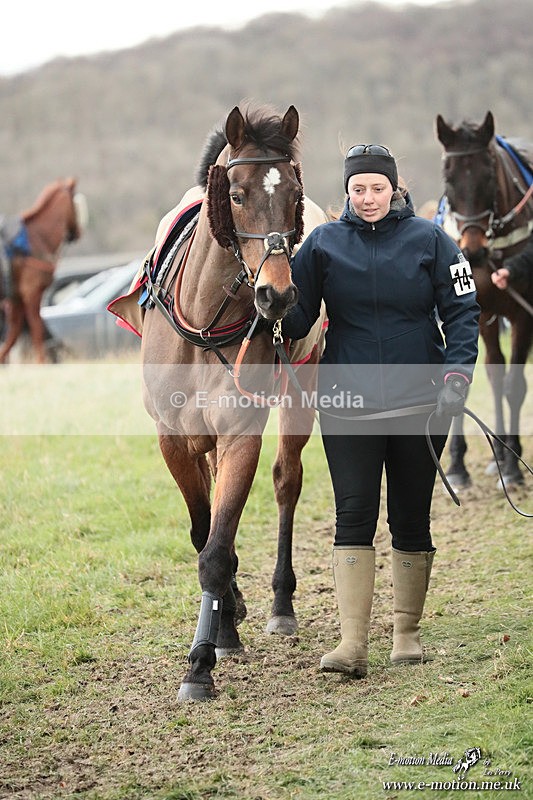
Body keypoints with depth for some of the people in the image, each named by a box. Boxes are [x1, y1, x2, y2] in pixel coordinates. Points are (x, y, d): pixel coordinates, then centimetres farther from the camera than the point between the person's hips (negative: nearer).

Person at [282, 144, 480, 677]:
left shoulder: (429, 241, -1)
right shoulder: (323, 244, 2)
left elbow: (462, 311, 0)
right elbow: (297, 317, 3)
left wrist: (456, 373, -13)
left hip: (418, 402, 0)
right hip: (347, 403, 0)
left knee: (411, 519, 8)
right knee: (353, 516, -6)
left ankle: (407, 632, 21)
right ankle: (352, 644, -9)